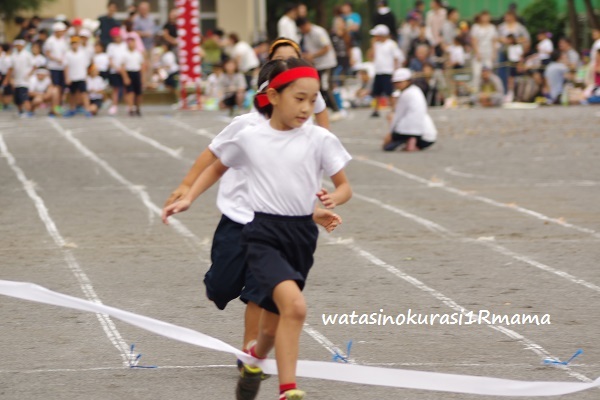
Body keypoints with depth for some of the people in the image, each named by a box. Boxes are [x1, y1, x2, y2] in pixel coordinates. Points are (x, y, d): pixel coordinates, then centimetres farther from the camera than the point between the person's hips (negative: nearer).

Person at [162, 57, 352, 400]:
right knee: (295, 306, -27)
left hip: (302, 234, 3)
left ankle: (254, 360, 48)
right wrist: (188, 199, 8)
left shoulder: (320, 139, -1)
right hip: (264, 233, -3)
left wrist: (334, 199, -17)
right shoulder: (249, 138, -1)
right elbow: (218, 168, 18)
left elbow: (345, 187, 5)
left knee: (273, 324, 13)